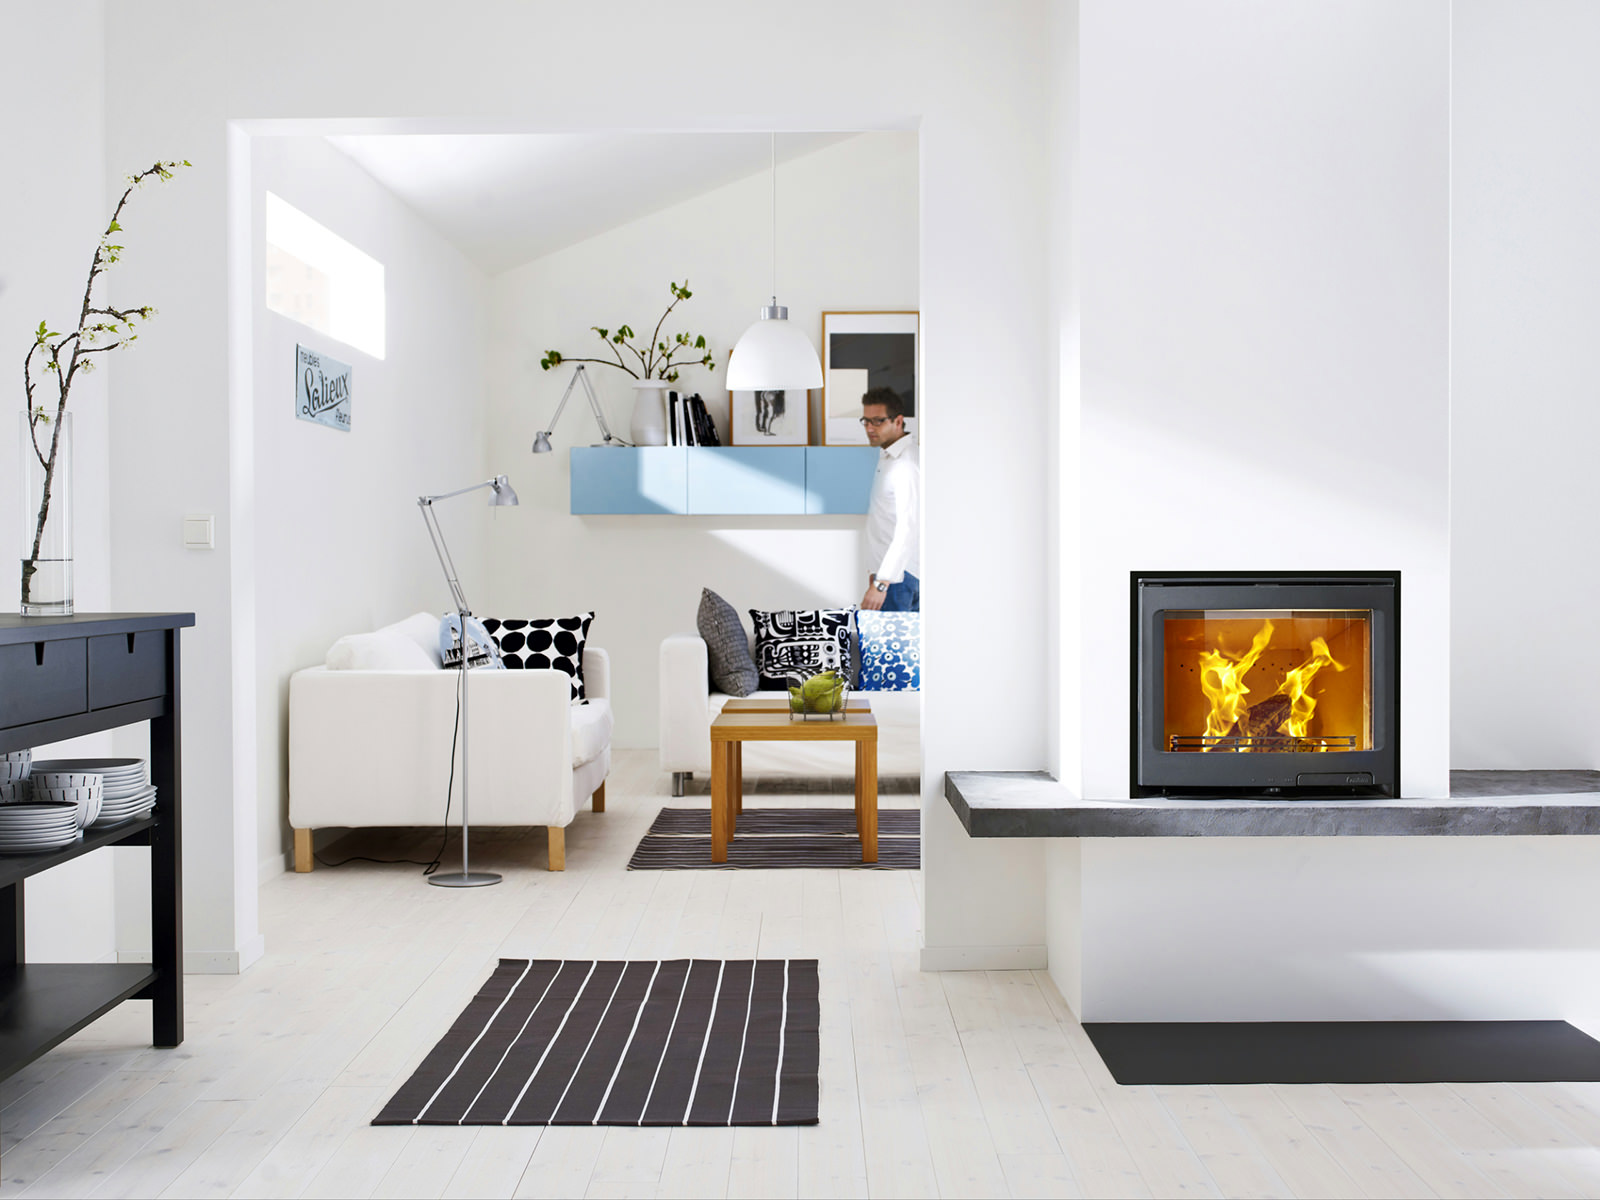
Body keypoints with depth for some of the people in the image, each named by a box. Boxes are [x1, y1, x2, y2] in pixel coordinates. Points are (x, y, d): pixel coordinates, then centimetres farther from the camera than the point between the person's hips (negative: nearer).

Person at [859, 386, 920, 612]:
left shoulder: (906, 465, -18)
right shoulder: (888, 457, 15)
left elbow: (909, 529, -25)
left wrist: (882, 582, -29)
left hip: (899, 573, -9)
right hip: (891, 568, 9)